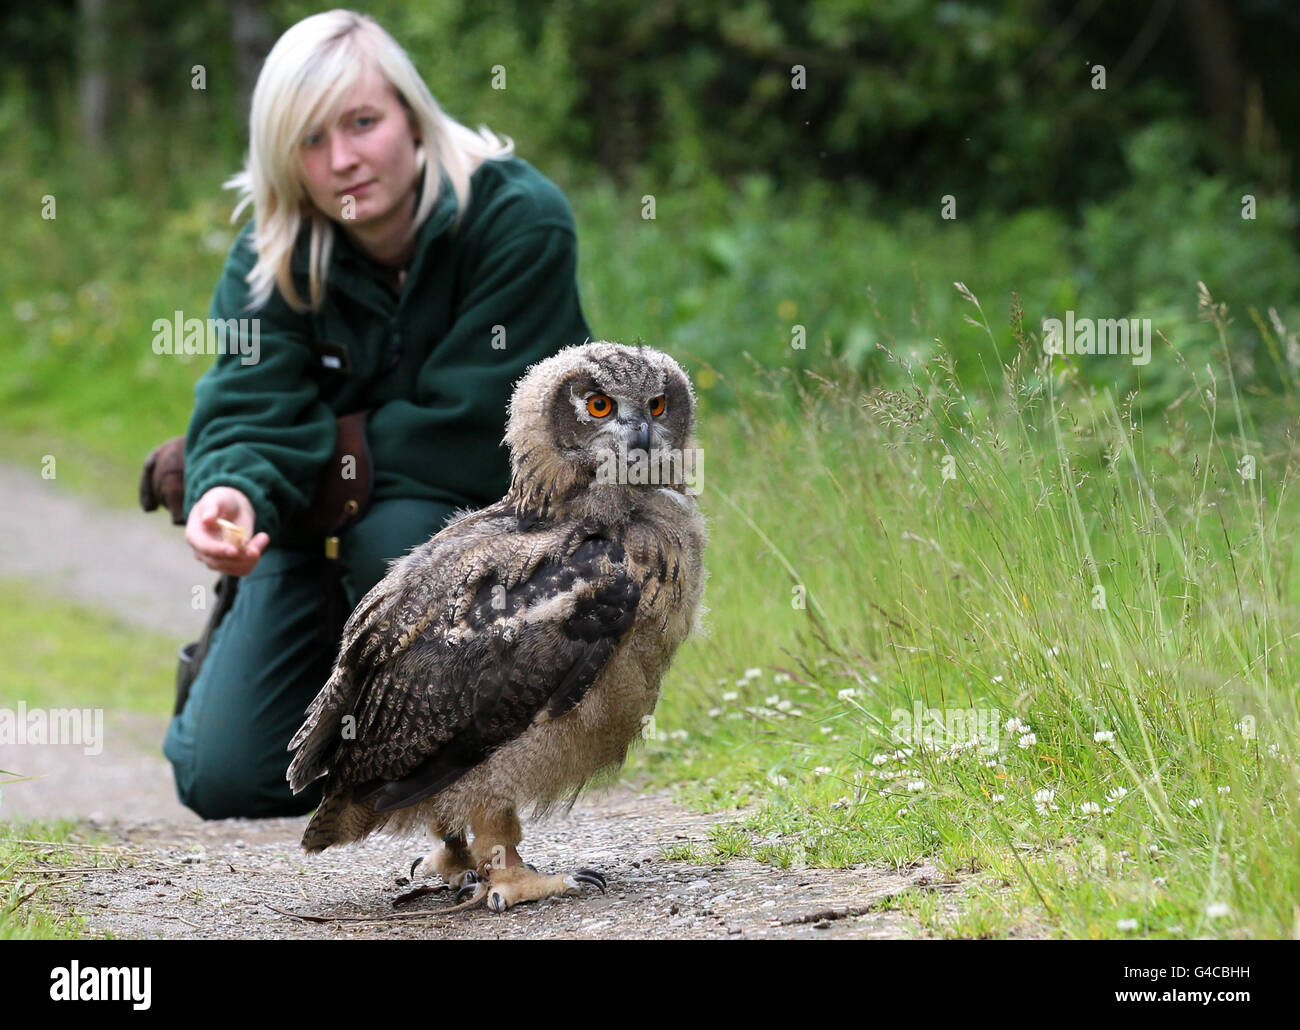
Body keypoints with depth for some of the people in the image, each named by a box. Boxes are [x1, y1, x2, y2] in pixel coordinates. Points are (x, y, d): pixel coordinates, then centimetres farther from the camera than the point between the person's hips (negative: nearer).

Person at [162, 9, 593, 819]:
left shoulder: (520, 219, -19)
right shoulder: (269, 258, -6)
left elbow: (466, 435, -22)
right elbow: (246, 411, -18)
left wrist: (323, 449, -16)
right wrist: (234, 488, -41)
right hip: (330, 534, 4)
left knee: (396, 535, -38)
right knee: (223, 779, -11)